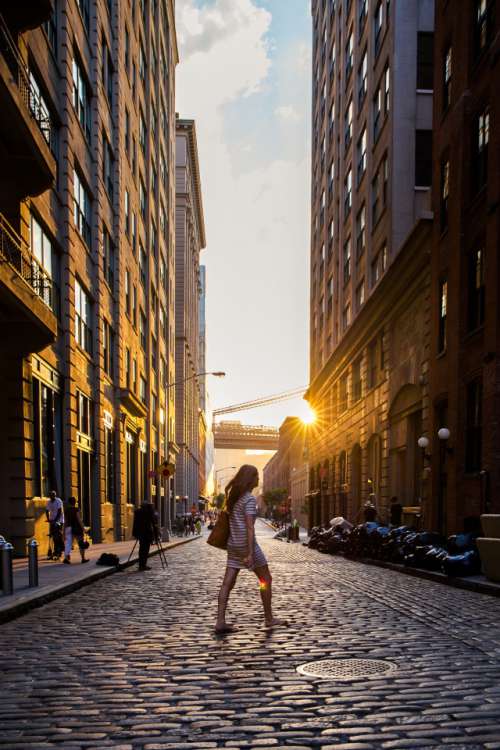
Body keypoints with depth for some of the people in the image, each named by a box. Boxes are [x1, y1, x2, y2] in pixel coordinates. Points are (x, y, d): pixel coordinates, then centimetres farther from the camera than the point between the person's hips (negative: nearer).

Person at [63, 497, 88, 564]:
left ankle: (66, 557, -21)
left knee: (68, 543, -2)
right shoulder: (76, 510, -9)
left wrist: (65, 530, 15)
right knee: (81, 543, 11)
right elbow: (79, 520, -14)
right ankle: (83, 558, 19)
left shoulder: (66, 510, 5)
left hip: (68, 528, 4)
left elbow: (65, 521, 8)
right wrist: (83, 528, -11)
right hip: (76, 528, -4)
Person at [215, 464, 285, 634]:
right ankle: (269, 619, 17)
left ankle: (220, 622, -3)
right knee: (266, 580, 8)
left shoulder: (233, 496, 12)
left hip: (233, 544, 8)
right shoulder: (249, 499, -13)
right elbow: (249, 527, -19)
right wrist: (250, 553, -22)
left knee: (227, 583, 2)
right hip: (246, 544, -8)